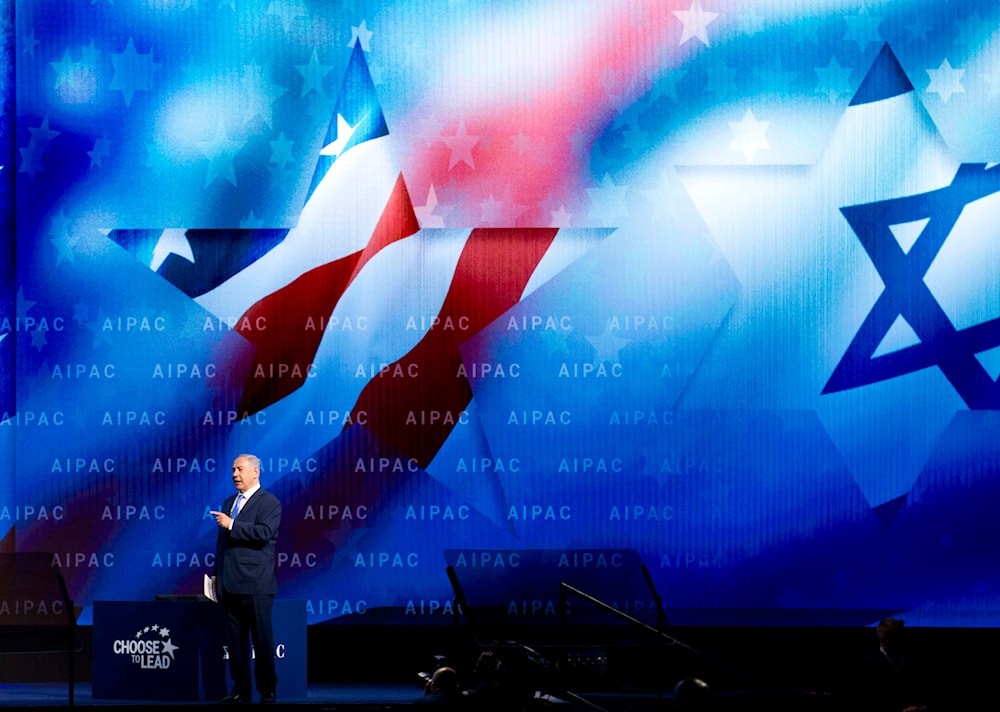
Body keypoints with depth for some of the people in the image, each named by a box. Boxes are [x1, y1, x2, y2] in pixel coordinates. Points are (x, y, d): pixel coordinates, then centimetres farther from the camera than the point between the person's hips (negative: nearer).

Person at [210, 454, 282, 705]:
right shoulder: (228, 503, 19)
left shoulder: (270, 503, -3)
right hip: (230, 585, 7)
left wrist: (232, 525, -18)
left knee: (262, 639, -3)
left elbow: (264, 533, -19)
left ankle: (268, 691, 3)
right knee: (235, 640, 7)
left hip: (256, 585, -7)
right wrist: (217, 575, 18)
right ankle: (240, 690, 11)